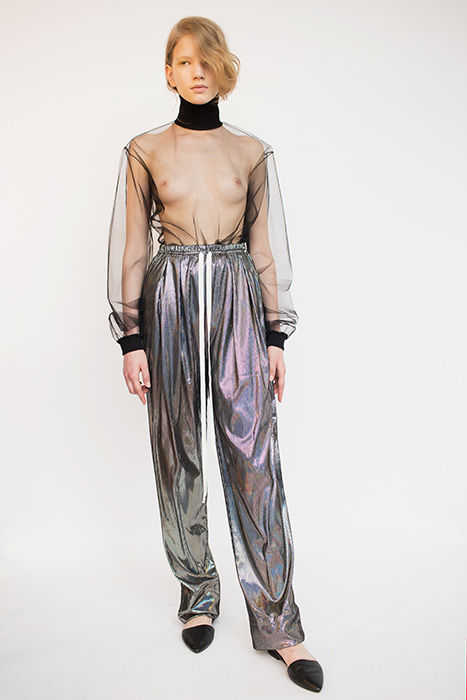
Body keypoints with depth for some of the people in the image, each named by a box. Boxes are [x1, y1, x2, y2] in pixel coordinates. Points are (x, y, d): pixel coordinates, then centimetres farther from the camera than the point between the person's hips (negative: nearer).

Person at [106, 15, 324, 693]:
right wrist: (131, 339, -3)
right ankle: (198, 593, 27)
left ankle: (278, 622, 9)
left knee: (254, 456, -3)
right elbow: (130, 247, 4)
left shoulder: (253, 152, 10)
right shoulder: (144, 151, 7)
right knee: (179, 455, 6)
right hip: (170, 306, 0)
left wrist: (277, 335, 3)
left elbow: (269, 246, 8)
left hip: (238, 305, 0)